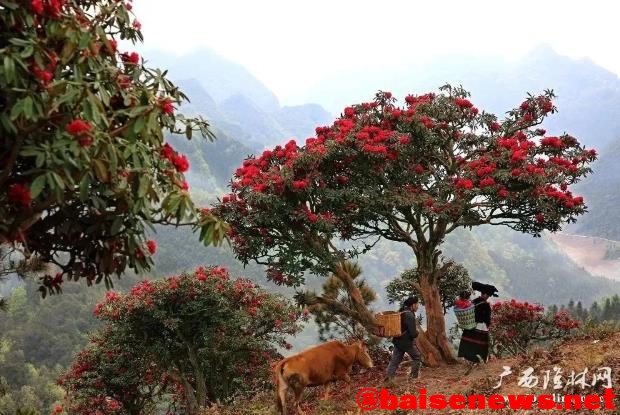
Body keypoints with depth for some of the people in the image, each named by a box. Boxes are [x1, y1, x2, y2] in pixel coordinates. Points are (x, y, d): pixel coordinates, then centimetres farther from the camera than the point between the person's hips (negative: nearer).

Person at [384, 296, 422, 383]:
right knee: (417, 358, 14)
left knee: (395, 360, 8)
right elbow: (413, 334, -23)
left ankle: (389, 377, 0)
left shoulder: (400, 312, 4)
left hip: (397, 341, 7)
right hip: (407, 342, -7)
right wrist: (417, 331, -2)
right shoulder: (410, 316, -22)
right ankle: (414, 376, 19)